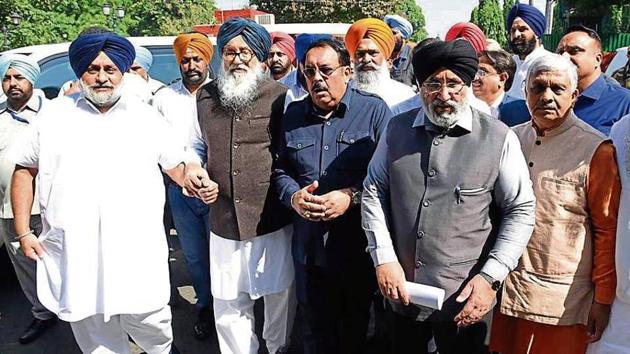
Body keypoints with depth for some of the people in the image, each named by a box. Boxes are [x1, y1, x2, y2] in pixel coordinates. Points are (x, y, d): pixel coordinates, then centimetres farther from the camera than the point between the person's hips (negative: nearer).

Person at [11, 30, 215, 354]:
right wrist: (23, 231, 7)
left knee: (149, 321, 3)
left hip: (137, 251, -1)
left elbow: (175, 164, 11)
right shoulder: (54, 115, 8)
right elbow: (25, 170, 13)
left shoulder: (146, 116, 7)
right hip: (75, 253, 1)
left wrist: (189, 175, -13)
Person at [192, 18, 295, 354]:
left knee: (279, 294, 15)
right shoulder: (205, 97, 8)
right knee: (229, 303, 13)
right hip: (224, 221, 3)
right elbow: (197, 144, 21)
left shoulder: (280, 96, -4)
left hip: (273, 220, -2)